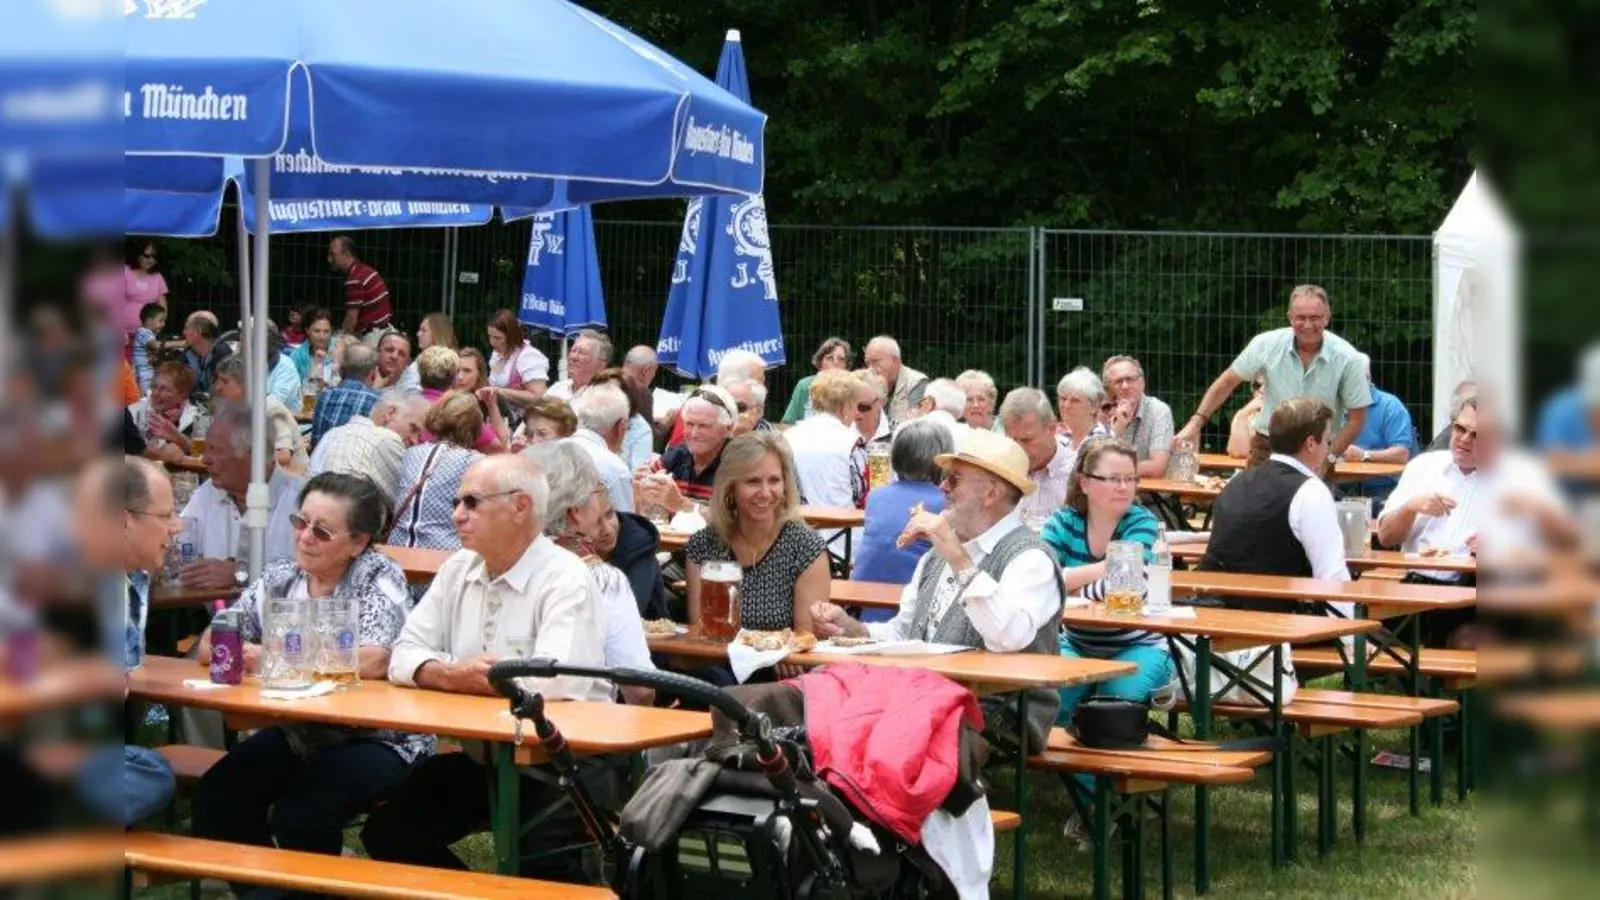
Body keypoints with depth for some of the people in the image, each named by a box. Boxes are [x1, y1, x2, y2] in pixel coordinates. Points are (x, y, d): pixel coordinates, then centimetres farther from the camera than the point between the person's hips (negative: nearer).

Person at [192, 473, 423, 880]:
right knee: (214, 800, -14)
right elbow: (210, 644, 3)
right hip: (296, 735, 6)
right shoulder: (279, 579, 7)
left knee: (299, 817, -28)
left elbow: (372, 662, -25)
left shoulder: (378, 577, -9)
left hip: (378, 739, -6)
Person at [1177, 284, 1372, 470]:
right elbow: (1227, 383, 2)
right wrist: (1196, 423, -5)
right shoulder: (1267, 345, -9)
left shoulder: (1346, 358, -13)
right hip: (1266, 449, 1)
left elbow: (1357, 418, -4)